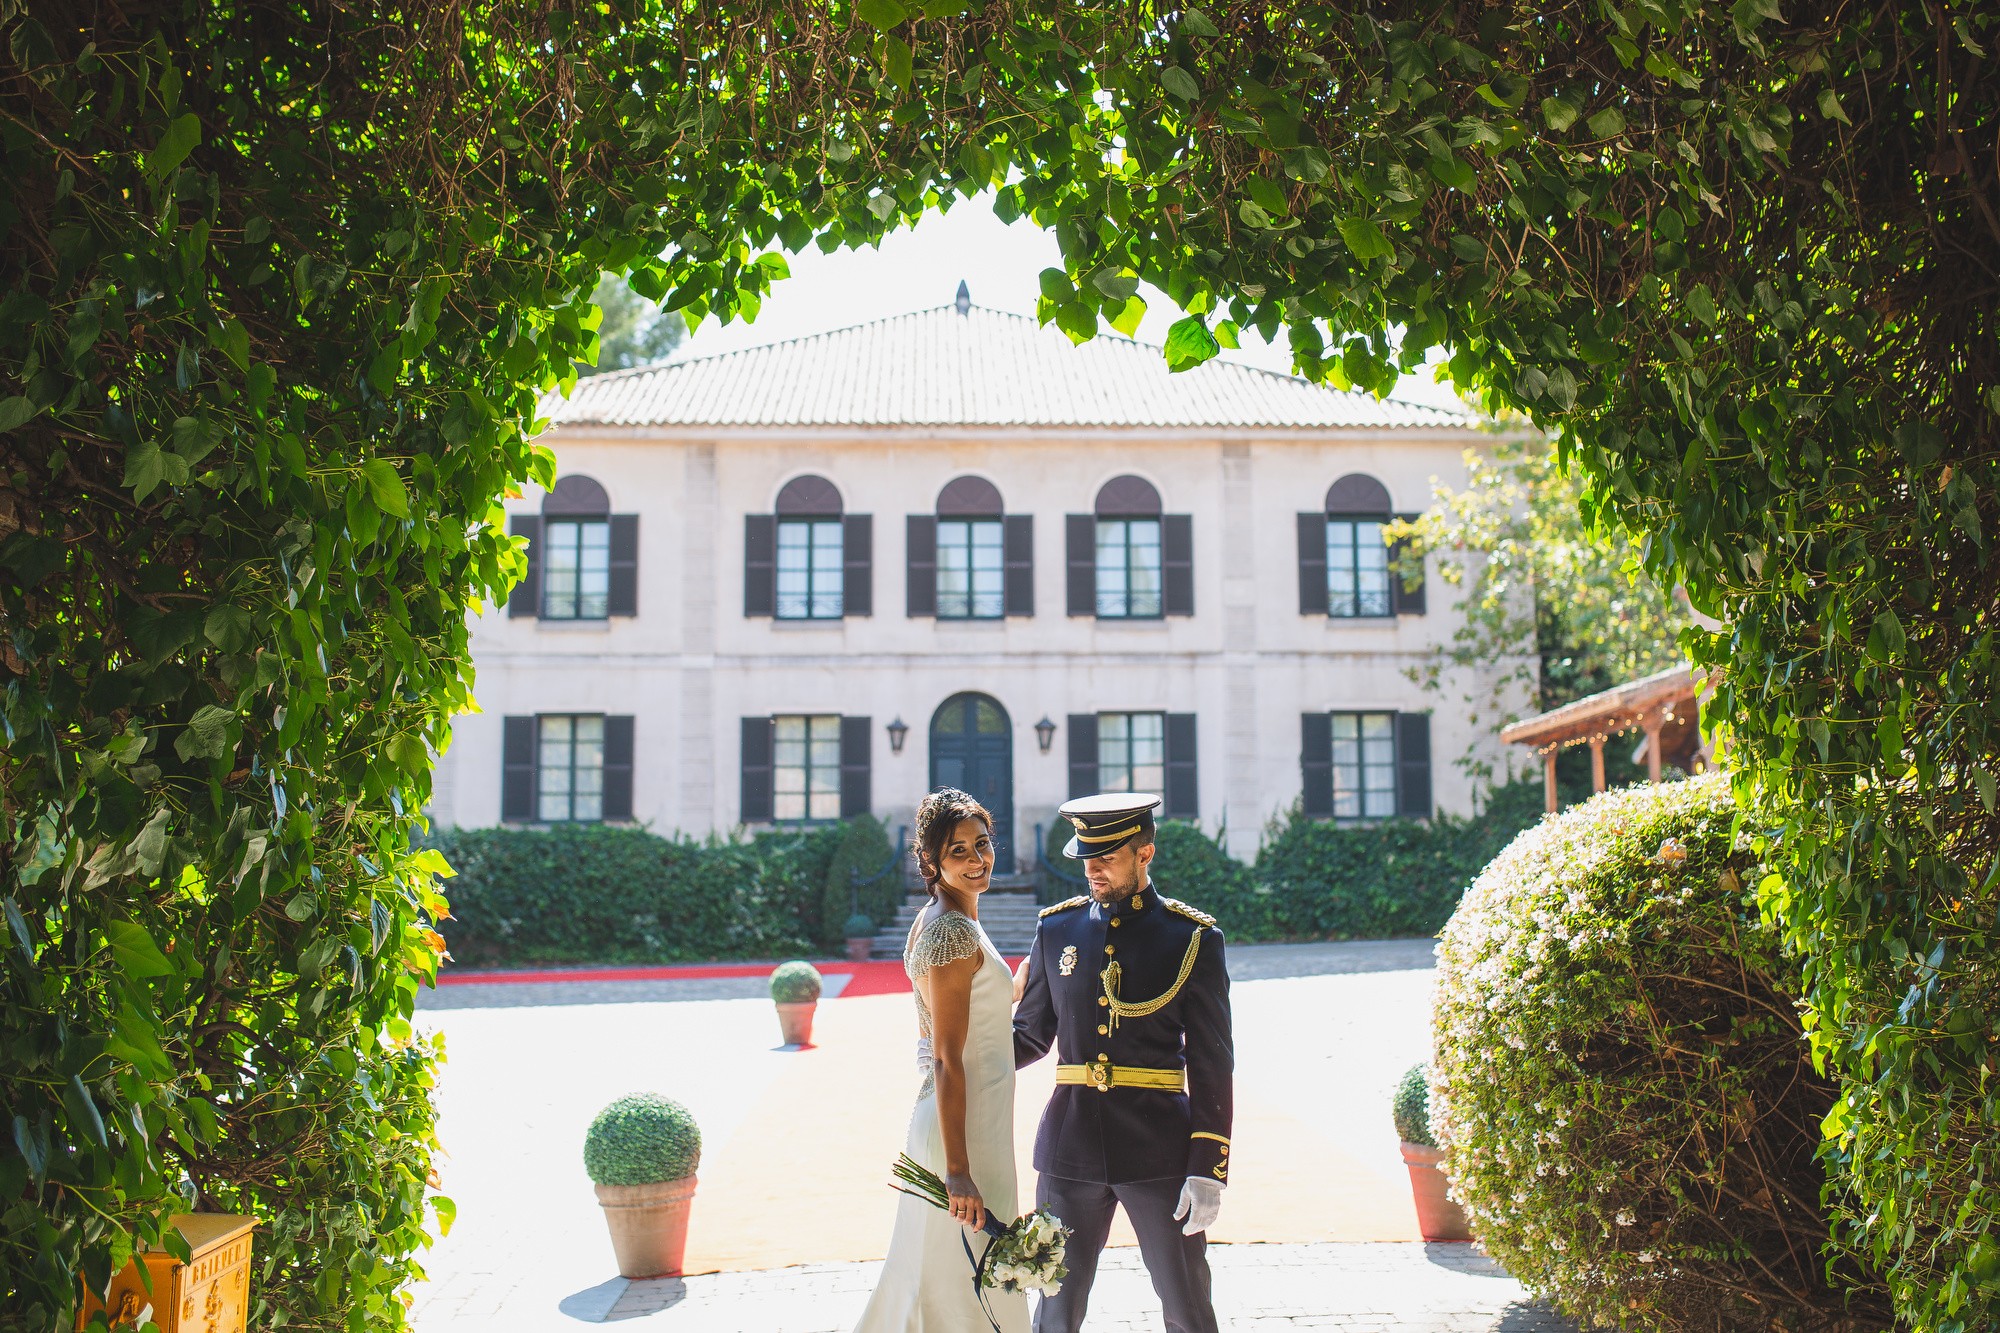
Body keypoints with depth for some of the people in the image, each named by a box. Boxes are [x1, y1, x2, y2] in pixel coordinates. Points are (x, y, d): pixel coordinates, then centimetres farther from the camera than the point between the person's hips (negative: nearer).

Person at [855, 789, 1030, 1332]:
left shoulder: (935, 921, 11)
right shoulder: (954, 932, -19)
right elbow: (947, 1062, -22)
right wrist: (959, 1171, -23)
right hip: (964, 1130, -10)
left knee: (929, 1278, 19)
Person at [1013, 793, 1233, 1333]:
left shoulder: (1193, 938, -2)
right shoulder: (1057, 929, 6)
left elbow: (1211, 1065, -3)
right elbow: (1030, 1035, 11)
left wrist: (1208, 1169, -8)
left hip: (1159, 1147, -2)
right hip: (1071, 1146, 2)